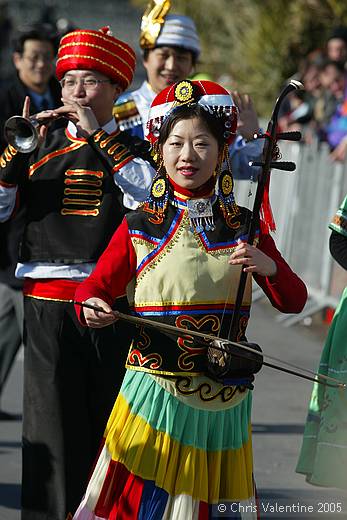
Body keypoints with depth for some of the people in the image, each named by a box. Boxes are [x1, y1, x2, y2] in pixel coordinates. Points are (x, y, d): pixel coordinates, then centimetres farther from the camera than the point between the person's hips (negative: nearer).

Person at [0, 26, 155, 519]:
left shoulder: (134, 148, 7)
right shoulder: (40, 144, 12)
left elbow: (153, 196, -15)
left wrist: (98, 134, -13)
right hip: (47, 303, 1)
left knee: (111, 420, 5)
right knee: (53, 421, -2)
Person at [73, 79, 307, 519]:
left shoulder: (244, 226, 7)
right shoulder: (139, 228, 0)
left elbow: (294, 302, 7)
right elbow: (94, 287, 3)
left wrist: (267, 266, -13)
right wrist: (92, 307, -20)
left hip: (226, 398, 2)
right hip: (156, 394, -2)